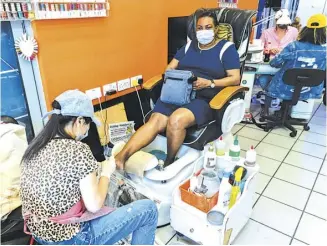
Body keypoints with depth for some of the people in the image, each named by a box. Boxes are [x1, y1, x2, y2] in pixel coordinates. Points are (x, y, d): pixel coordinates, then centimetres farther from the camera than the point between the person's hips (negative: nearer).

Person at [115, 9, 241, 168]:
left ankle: (168, 164, -13)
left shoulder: (227, 48, 8)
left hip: (204, 100, -4)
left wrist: (209, 83, -15)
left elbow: (235, 78, 0)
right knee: (155, 121, -25)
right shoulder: (189, 46, 22)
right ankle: (120, 159, -36)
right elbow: (170, 68, 20)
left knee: (176, 120, -34)